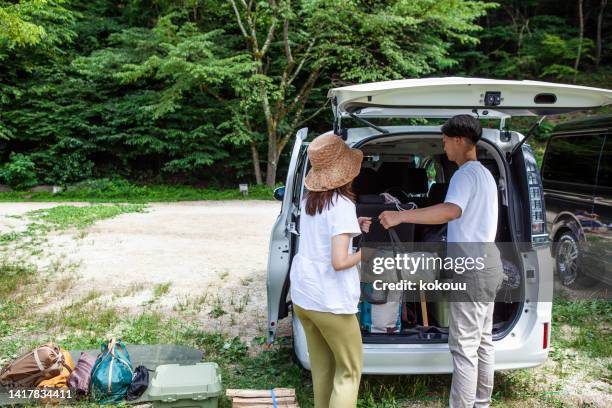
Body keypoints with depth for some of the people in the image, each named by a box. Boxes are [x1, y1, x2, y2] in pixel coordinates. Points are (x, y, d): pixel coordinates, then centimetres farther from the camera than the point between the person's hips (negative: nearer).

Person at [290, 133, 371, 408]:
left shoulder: (309, 200, 6)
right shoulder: (342, 205, -18)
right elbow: (339, 262, -23)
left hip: (301, 296, 7)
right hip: (330, 302, -7)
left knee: (321, 368, 18)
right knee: (350, 370, 9)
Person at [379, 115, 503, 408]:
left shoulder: (466, 174, -16)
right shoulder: (485, 174, 18)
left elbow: (451, 211, -36)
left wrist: (400, 216, -40)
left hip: (472, 269, -11)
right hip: (486, 264, 11)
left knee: (464, 346, -6)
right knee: (483, 341, 16)